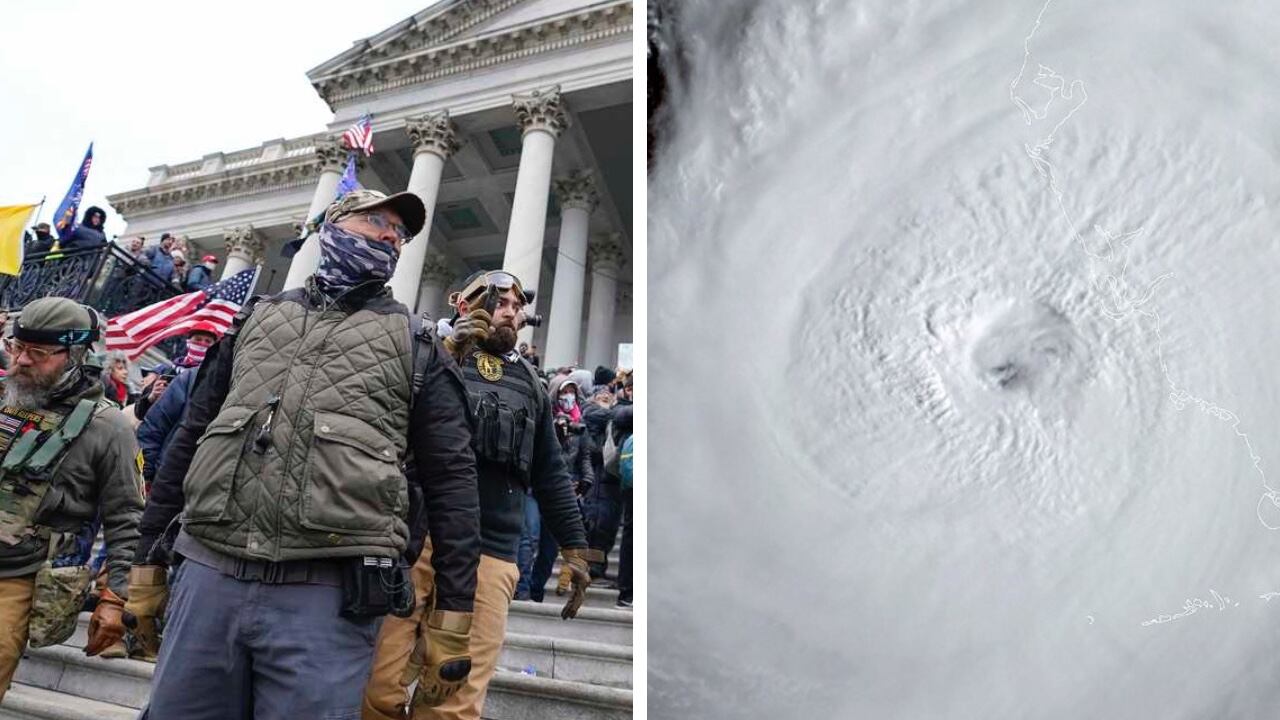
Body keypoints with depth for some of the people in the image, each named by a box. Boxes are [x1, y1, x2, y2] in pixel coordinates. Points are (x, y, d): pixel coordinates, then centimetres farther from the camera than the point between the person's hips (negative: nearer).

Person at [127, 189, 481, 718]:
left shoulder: (416, 346, 6)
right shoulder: (257, 318, 16)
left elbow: (451, 481, 1)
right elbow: (188, 441, 19)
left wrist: (451, 617, -4)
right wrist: (147, 562, 17)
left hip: (330, 593, -3)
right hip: (206, 575, 3)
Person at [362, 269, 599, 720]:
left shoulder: (529, 385, 18)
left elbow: (551, 475, 19)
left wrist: (575, 548, 17)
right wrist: (447, 349, -13)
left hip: (489, 556, 2)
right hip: (415, 538, -1)